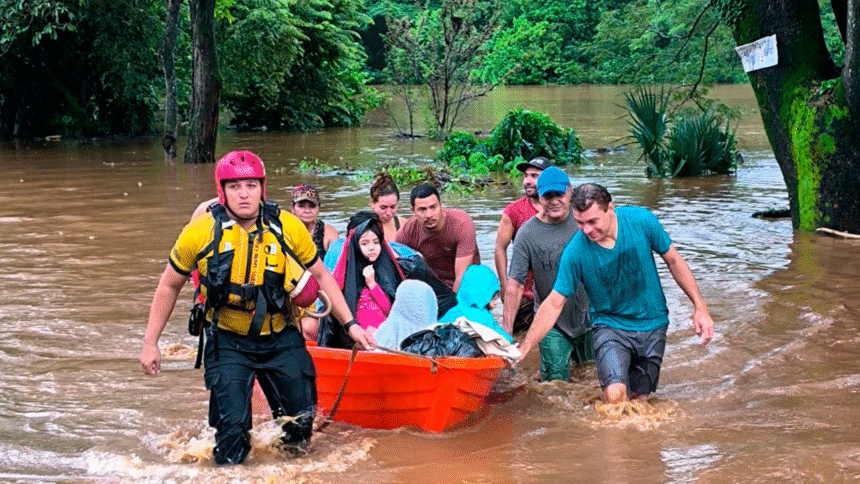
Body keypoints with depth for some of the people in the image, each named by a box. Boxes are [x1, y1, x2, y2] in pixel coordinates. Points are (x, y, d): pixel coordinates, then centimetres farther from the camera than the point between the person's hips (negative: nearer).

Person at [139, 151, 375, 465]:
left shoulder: (287, 227, -9)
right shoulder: (202, 231, -12)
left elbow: (321, 276, 7)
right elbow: (169, 286, 2)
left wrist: (350, 324, 2)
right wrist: (150, 343, 2)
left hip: (281, 338, 2)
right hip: (227, 342, -2)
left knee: (301, 420, 5)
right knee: (231, 426, -10)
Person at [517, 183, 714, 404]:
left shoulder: (642, 221, -15)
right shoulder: (575, 252, -19)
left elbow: (673, 260, -1)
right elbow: (554, 303, -11)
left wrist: (700, 307, -1)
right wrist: (523, 349, -15)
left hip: (652, 326, 2)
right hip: (610, 326, -2)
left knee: (639, 400, 3)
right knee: (615, 394, -24)